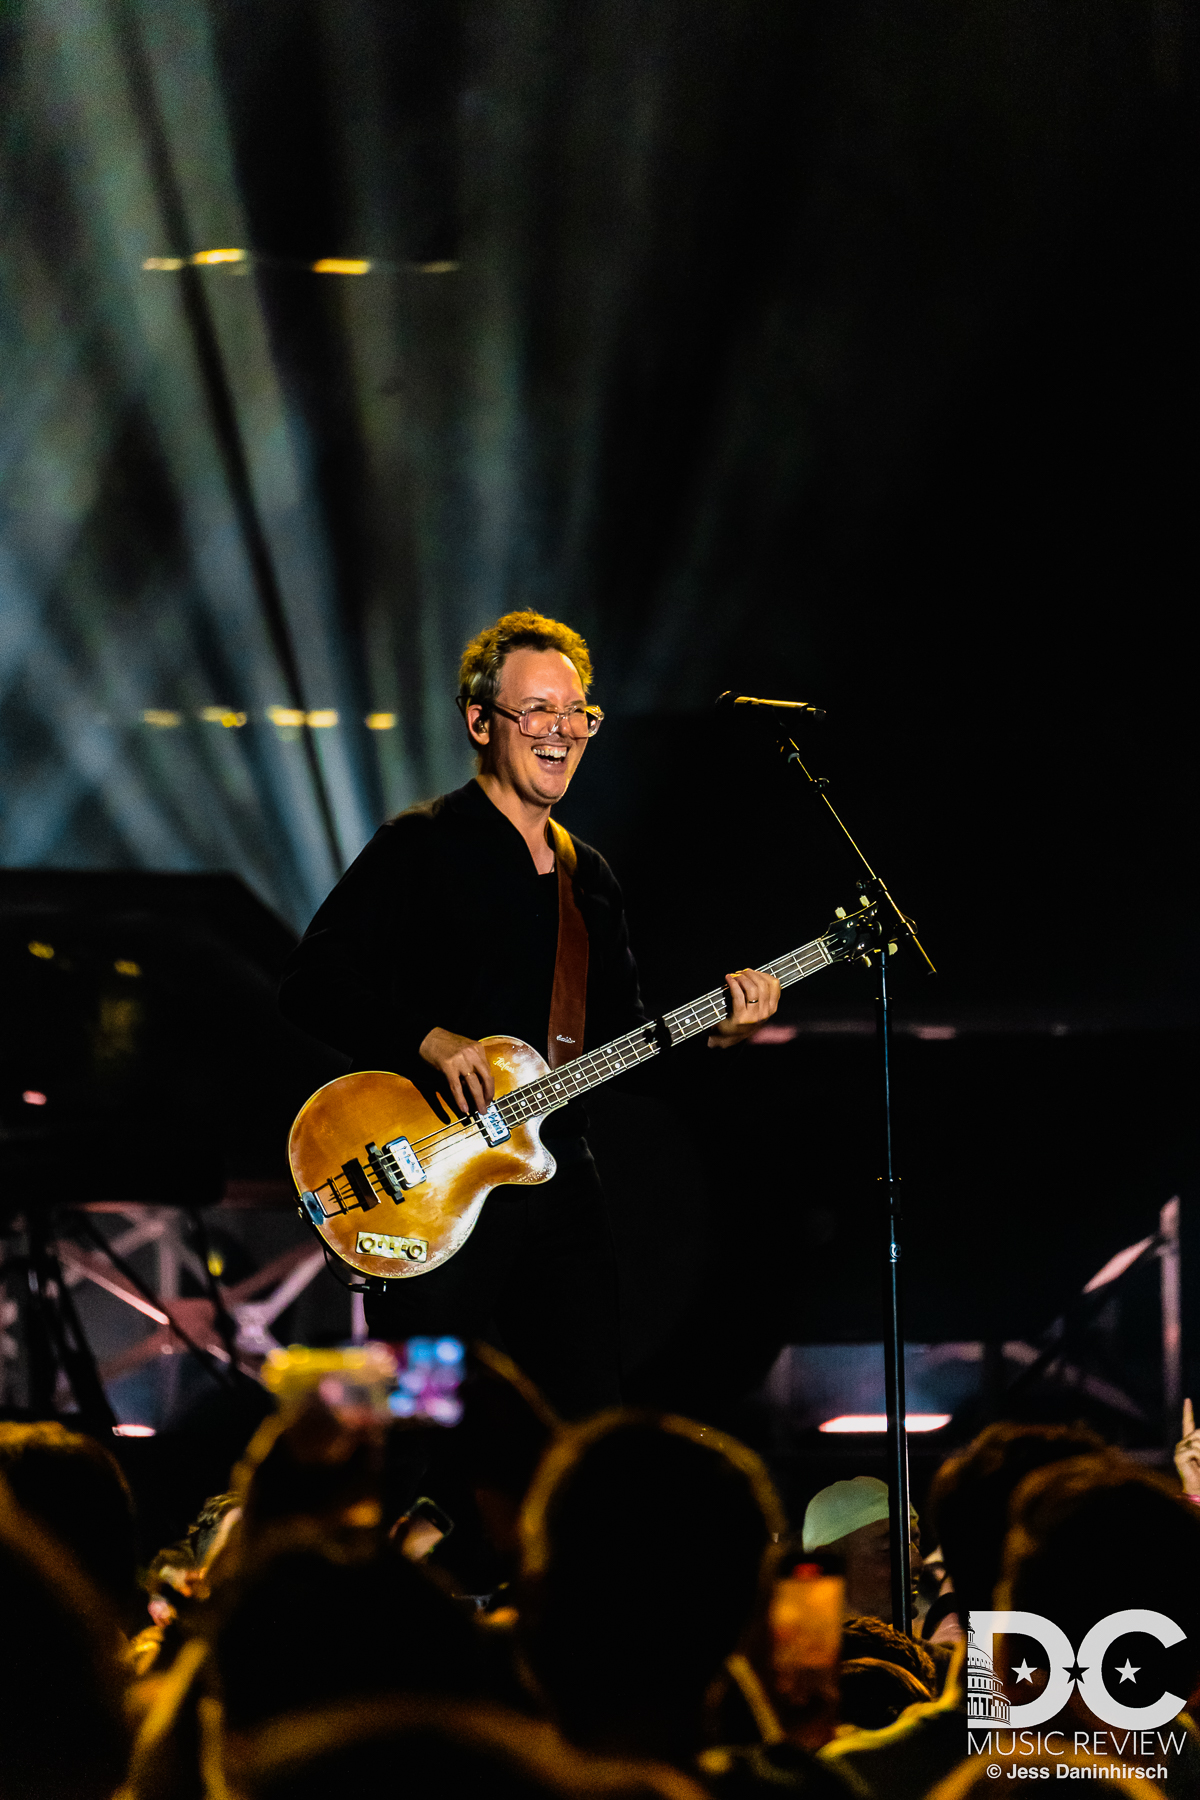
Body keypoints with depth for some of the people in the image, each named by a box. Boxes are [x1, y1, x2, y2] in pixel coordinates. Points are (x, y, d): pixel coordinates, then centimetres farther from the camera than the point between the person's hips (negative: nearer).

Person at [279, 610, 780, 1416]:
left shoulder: (589, 875, 18)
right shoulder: (420, 846, -4)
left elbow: (617, 1034, 21)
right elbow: (312, 984, -10)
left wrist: (710, 1031, 3)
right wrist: (432, 1043, -21)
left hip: (561, 1184, 7)